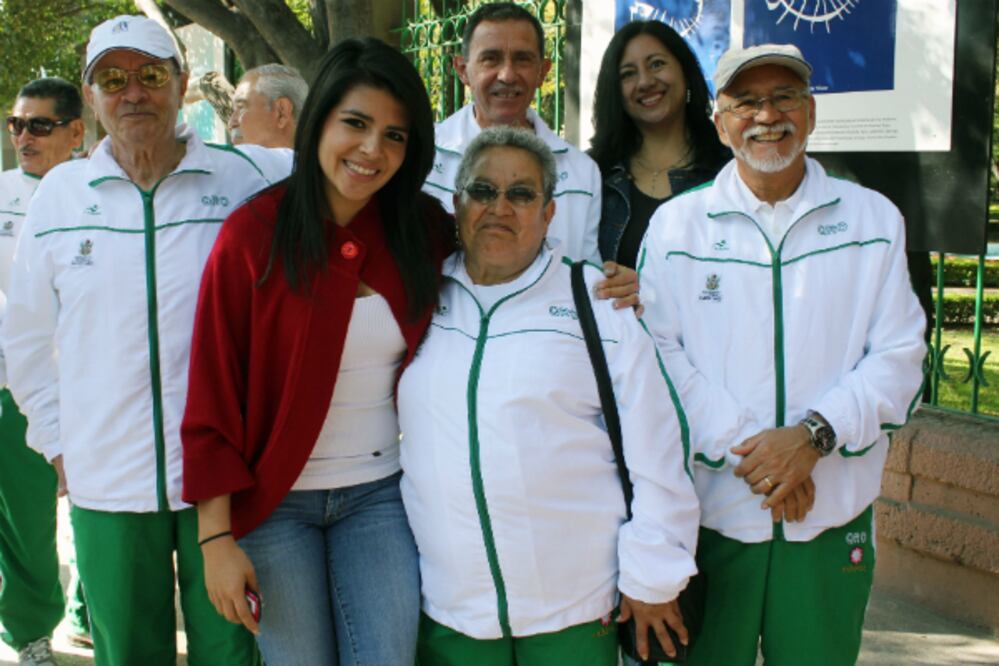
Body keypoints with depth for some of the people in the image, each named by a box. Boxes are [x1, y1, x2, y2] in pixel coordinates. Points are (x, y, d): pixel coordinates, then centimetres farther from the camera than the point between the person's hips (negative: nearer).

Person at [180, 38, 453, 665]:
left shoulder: (426, 230, -3)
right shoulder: (254, 233, -11)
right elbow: (213, 394, -9)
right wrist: (216, 537, -9)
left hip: (382, 495, 2)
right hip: (275, 500, -2)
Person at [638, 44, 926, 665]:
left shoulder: (873, 218, 6)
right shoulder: (676, 224, 3)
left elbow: (899, 357, 1)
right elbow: (662, 355, -5)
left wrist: (814, 435, -14)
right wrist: (742, 447, -15)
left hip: (832, 516, 1)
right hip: (708, 511, -1)